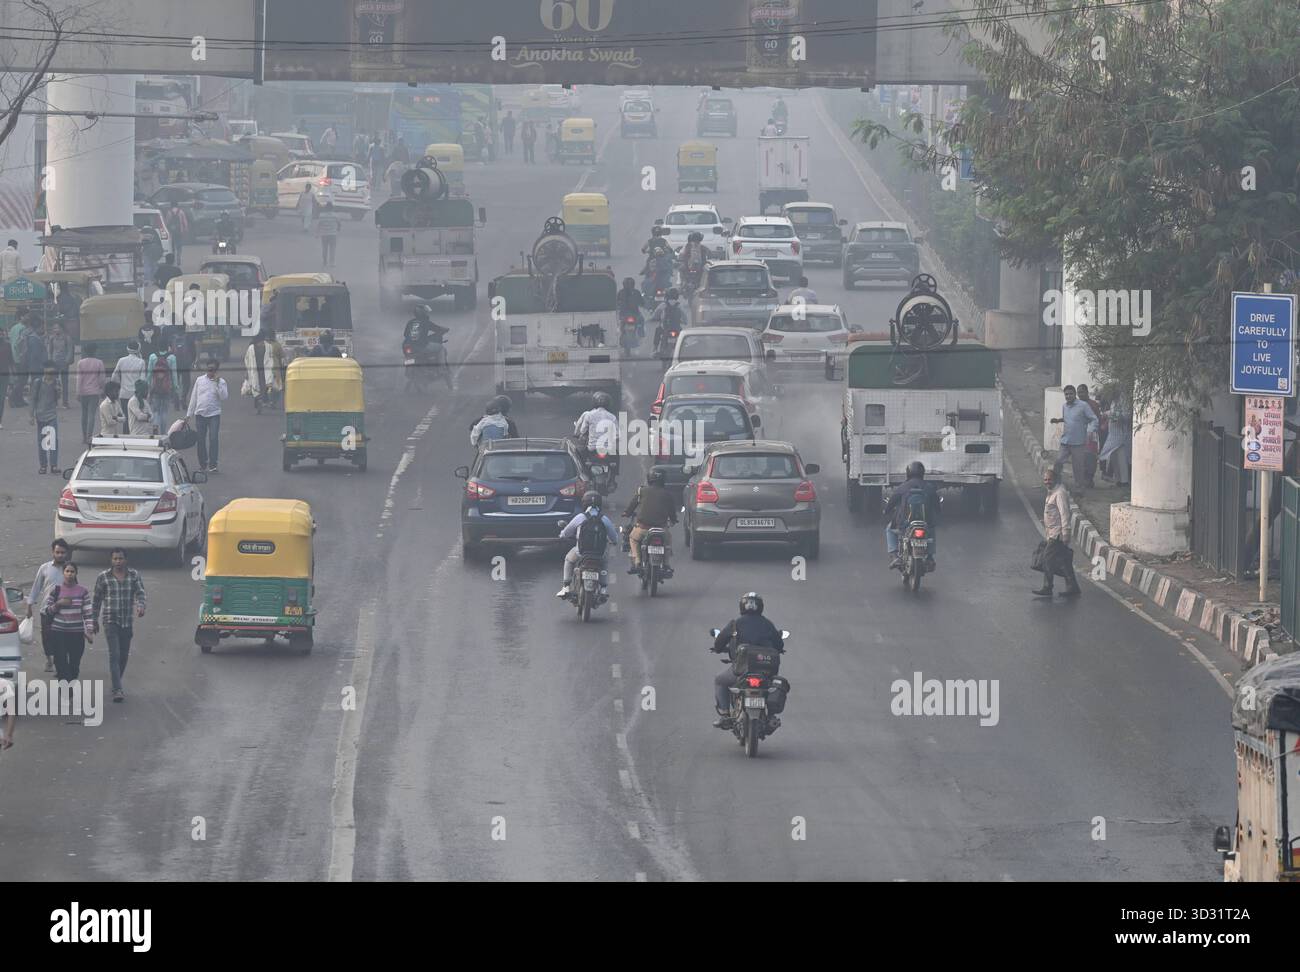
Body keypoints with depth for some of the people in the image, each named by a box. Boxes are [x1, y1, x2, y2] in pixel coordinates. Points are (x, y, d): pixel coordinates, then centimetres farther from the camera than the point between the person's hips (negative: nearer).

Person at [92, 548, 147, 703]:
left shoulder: (134, 575, 2)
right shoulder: (103, 577, -2)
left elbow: (141, 593, -5)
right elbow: (97, 600, 6)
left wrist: (141, 606, -26)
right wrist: (94, 620, 10)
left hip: (128, 621, 3)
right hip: (110, 621, -3)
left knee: (124, 655, 11)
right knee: (114, 654, -14)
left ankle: (116, 684, 30)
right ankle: (117, 690, -20)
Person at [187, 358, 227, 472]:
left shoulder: (221, 382, 2)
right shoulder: (200, 380, 8)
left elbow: (224, 397, -10)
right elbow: (193, 397, 13)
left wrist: (217, 384, -16)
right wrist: (189, 414, 12)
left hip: (214, 414, -3)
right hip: (200, 414, 3)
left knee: (213, 439, -11)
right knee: (200, 440, 5)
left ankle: (212, 464, -9)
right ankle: (202, 463, 16)